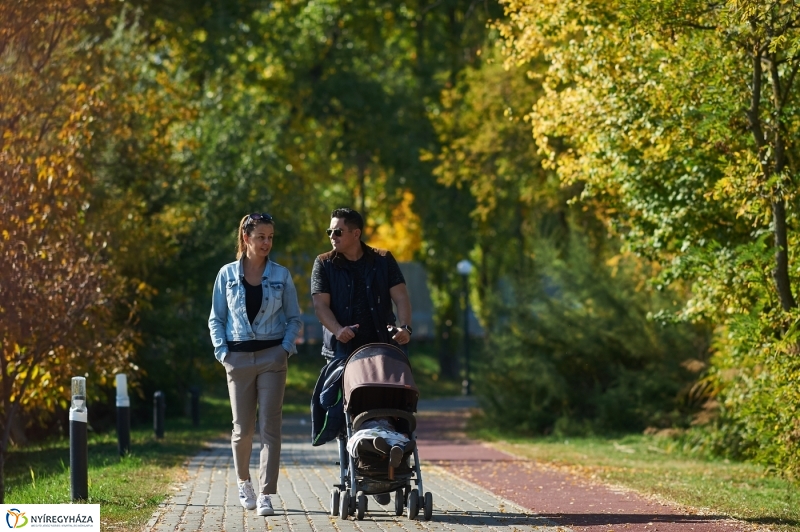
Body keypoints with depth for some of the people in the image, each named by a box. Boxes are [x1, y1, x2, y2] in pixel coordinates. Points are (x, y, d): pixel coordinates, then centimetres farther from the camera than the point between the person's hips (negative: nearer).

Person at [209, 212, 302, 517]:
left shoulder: (281, 275, 4)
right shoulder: (227, 275, 5)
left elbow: (294, 318, 9)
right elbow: (216, 318, 9)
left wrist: (287, 346, -6)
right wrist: (222, 349, -3)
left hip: (272, 357, 0)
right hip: (239, 357, 1)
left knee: (270, 426, -8)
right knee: (243, 428, 6)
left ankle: (266, 495, -7)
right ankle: (244, 482, 32)